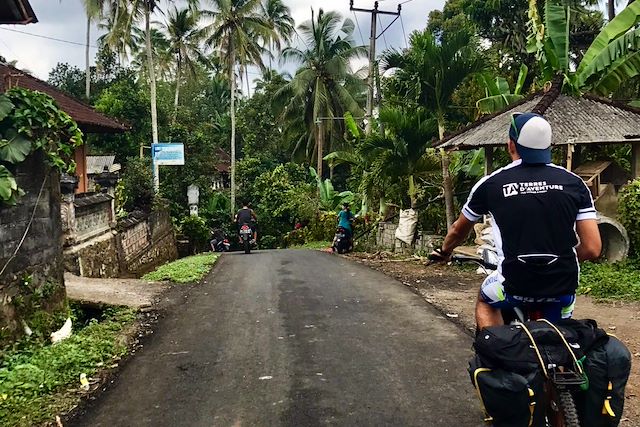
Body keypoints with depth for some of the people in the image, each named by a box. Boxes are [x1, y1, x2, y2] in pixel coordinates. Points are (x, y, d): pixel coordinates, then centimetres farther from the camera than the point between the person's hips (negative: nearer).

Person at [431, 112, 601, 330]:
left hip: (516, 286, -2)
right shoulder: (573, 182, 1)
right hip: (564, 287, 2)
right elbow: (592, 249, -2)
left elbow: (458, 230, 15)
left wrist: (444, 252, 36)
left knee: (485, 302, 31)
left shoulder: (491, 184, -1)